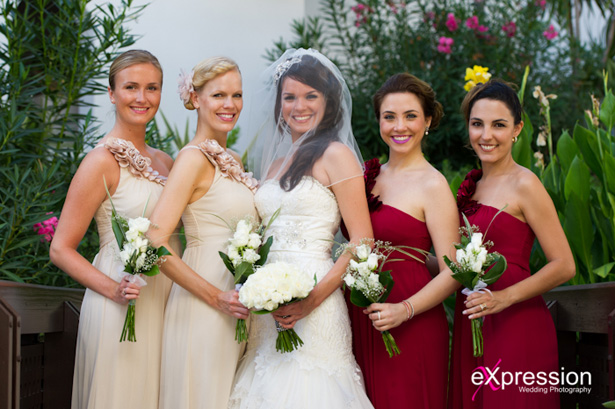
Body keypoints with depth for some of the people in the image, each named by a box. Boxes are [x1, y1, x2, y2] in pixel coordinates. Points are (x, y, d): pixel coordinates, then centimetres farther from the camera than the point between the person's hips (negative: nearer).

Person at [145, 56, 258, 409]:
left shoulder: (232, 161, 13)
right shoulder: (194, 158, -12)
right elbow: (156, 243, -20)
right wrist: (216, 297, -19)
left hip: (238, 310, 8)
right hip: (204, 309, -8)